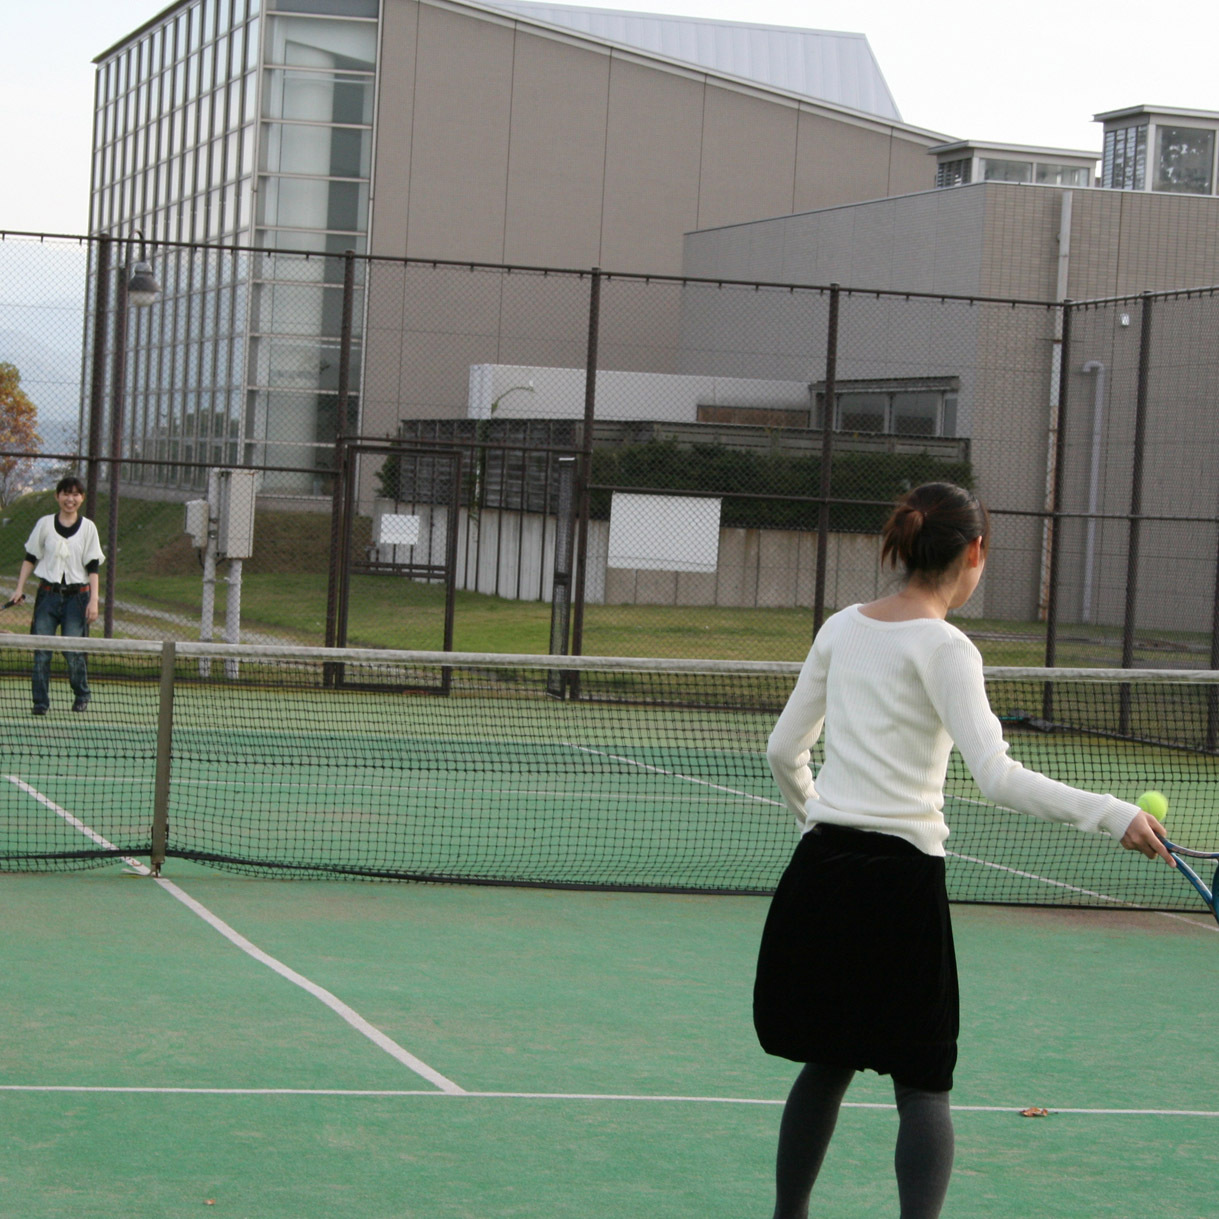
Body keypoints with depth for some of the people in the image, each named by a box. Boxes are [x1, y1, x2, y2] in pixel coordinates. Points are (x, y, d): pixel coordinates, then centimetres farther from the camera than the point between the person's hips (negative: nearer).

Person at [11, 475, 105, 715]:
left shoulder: (88, 527, 3)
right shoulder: (45, 524, 5)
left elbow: (93, 567, 1)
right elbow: (30, 558, 11)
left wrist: (93, 600, -6)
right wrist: (20, 589, 3)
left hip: (76, 595, -1)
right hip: (48, 594, 1)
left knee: (73, 651, -6)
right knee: (41, 651, -4)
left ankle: (81, 697, 15)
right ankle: (40, 702, 2)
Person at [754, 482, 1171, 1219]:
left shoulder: (843, 628, 9)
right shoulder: (943, 649, -10)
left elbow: (784, 752, 15)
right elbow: (1000, 779, -19)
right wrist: (1115, 815, -20)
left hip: (820, 868, 6)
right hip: (902, 876, -6)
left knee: (827, 1064, 19)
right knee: (923, 1083, 0)